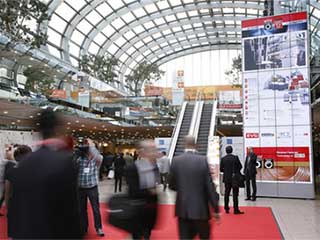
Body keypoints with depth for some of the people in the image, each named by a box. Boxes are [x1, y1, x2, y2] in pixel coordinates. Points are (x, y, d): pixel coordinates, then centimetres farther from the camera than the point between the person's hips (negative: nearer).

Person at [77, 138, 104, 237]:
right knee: (82, 209, 15)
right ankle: (83, 228, 30)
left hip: (92, 188, -2)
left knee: (96, 209, 6)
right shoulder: (80, 159, 0)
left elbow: (98, 156, -32)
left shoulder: (97, 160, -8)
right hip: (81, 188, 2)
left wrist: (91, 144, -26)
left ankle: (98, 228, 20)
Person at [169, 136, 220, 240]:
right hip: (200, 208, -1)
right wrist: (216, 209, -2)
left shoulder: (176, 160, -4)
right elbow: (210, 186, -9)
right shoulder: (203, 160, -10)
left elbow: (172, 185, 3)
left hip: (182, 209, 2)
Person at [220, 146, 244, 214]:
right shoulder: (235, 157, -10)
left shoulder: (223, 159, -3)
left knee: (227, 194, 11)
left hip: (226, 178, 3)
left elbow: (221, 169, -1)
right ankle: (236, 210, 1)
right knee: (235, 194, 1)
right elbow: (240, 166, -5)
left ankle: (226, 209, 15)